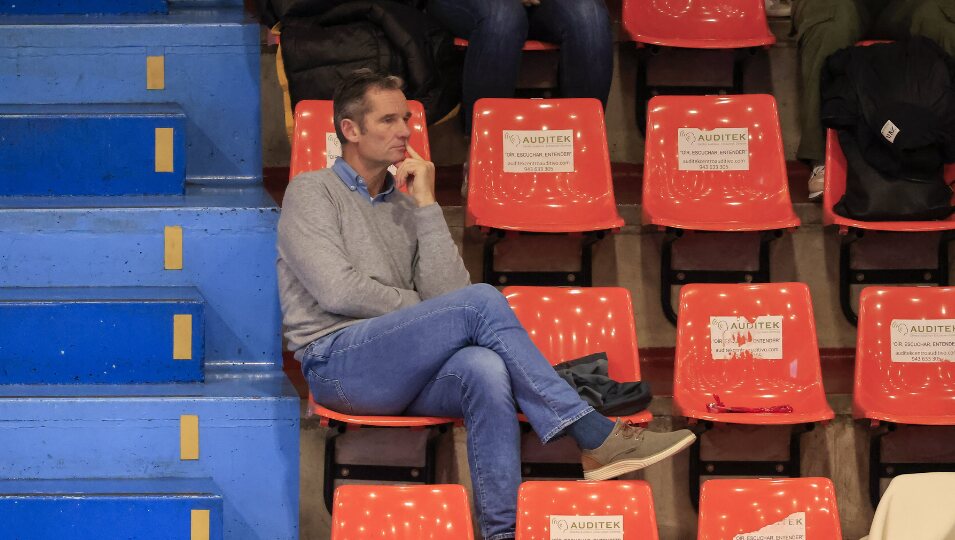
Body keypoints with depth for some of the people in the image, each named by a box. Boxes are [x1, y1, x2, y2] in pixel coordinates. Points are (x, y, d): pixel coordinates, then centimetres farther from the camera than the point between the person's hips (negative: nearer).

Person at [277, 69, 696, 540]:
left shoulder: (404, 206, 22)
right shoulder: (312, 192, 6)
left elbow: (447, 291, 6)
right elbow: (338, 291, -9)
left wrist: (427, 205, 2)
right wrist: (424, 309, 0)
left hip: (403, 373, 5)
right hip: (338, 365, -5)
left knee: (485, 370, -32)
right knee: (482, 301, -26)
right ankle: (596, 438, -25)